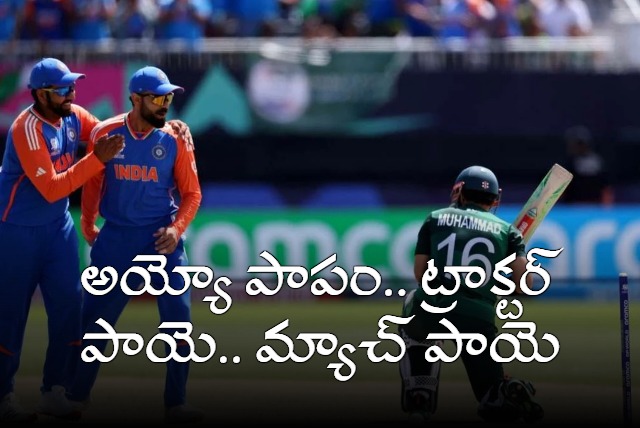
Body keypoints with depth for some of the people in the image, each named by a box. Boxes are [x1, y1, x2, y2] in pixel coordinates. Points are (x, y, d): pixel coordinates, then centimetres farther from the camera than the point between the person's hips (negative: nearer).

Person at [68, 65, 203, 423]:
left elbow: (192, 194, 0)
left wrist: (177, 229, -15)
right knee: (94, 317, 5)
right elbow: (93, 183, 10)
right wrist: (88, 226, 15)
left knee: (178, 319, -7)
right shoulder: (105, 134, -4)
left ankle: (176, 403, 1)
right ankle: (77, 395, 20)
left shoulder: (175, 141, -4)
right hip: (116, 239, 0)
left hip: (162, 240, 0)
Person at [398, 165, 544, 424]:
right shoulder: (506, 230, 18)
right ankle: (512, 395, -28)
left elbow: (420, 273, 17)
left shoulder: (436, 218, 18)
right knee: (495, 407, 12)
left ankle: (418, 394, 19)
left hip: (429, 312, 0)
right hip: (478, 319, 0)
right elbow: (524, 281, 6)